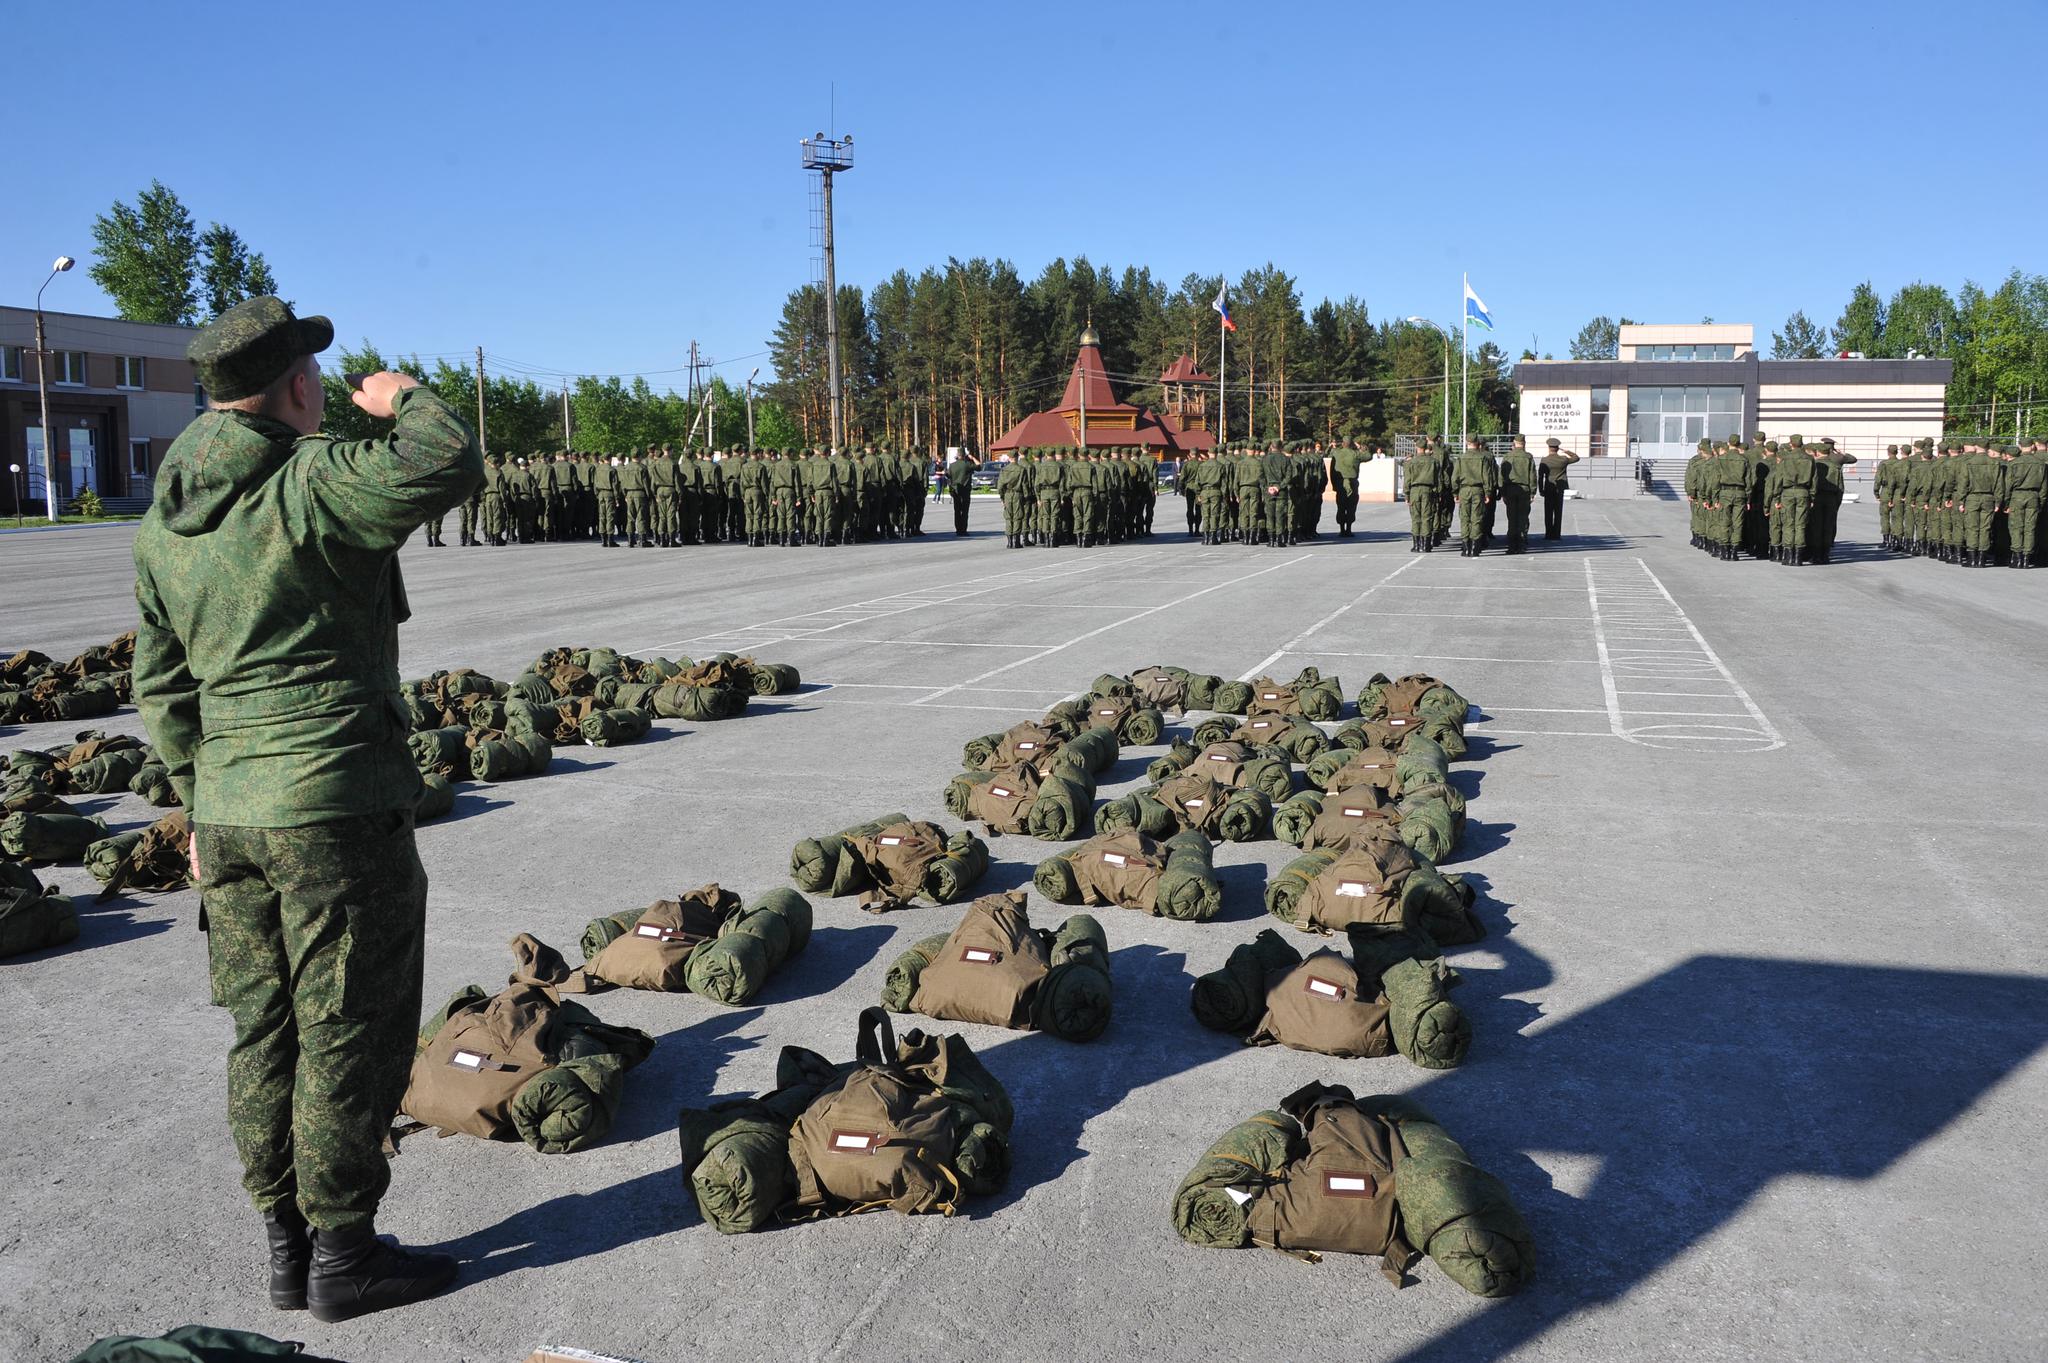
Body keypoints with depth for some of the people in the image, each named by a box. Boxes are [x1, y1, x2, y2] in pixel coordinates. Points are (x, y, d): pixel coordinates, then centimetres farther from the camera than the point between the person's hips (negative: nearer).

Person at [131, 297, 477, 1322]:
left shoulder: (161, 524, 10)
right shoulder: (309, 485, -15)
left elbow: (161, 686, 14)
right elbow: (446, 470, -28)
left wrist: (199, 806, 22)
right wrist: (404, 401, -6)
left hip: (230, 810, 8)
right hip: (337, 809, -8)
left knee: (266, 1034, 15)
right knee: (350, 1036, 4)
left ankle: (287, 1248, 26)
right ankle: (344, 1255, 14)